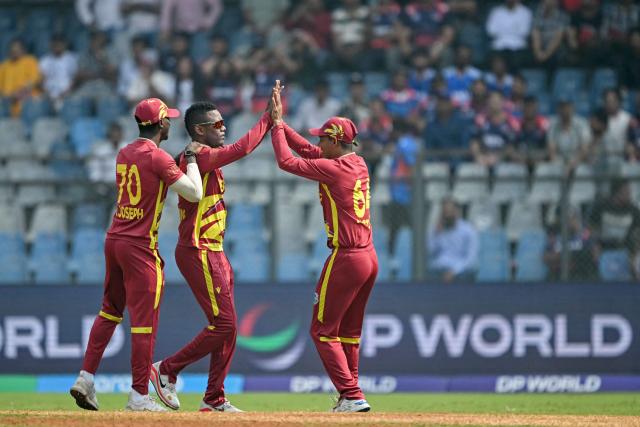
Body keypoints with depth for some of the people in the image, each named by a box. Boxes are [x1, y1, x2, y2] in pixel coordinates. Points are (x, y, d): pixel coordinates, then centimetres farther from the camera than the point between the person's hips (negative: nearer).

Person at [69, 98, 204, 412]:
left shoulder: (124, 154, 11)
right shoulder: (157, 158, -13)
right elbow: (194, 193, -16)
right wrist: (191, 159, -1)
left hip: (113, 241, 8)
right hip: (140, 246, -8)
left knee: (110, 310, 18)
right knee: (144, 320, -3)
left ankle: (85, 378, 12)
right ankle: (139, 396, -2)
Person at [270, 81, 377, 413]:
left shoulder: (334, 168, -14)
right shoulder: (359, 164, 10)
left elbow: (287, 161, -13)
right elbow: (307, 150, 20)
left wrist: (277, 124, -1)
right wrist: (279, 121, 16)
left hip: (346, 259, -9)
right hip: (370, 258, 9)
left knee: (323, 330, -2)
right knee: (349, 332, 17)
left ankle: (352, 396, -10)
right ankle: (349, 396, 19)